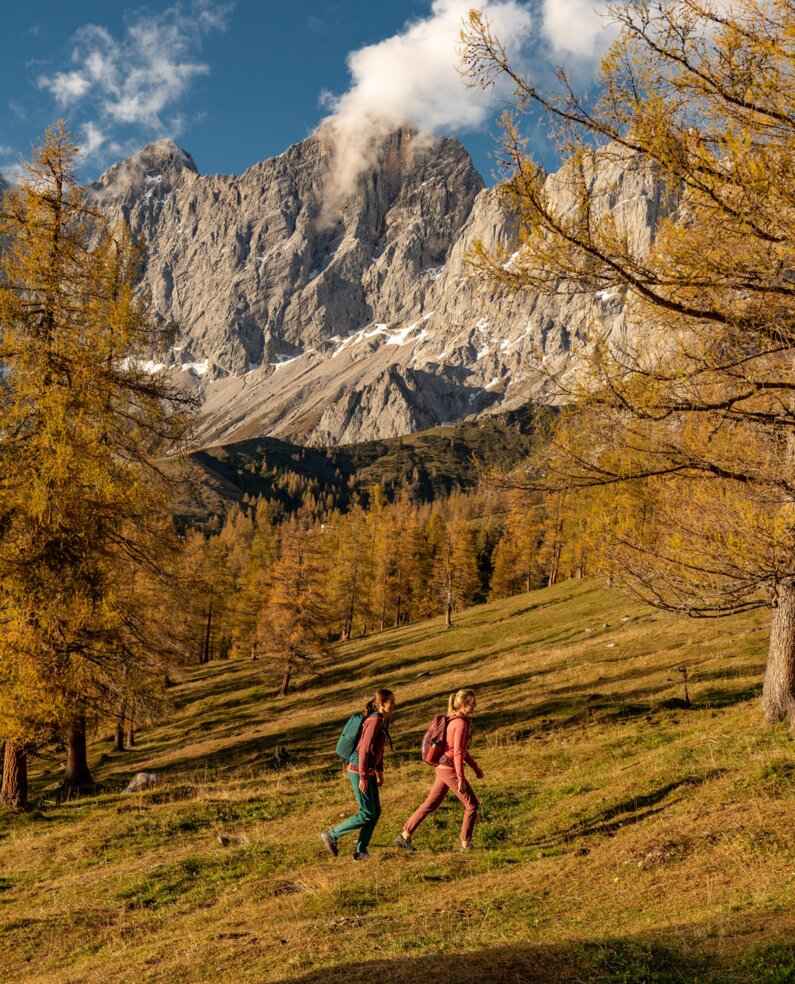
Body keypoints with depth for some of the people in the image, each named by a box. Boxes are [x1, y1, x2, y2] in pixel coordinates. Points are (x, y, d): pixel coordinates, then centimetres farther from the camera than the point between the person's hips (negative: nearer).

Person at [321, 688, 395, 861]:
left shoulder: (382, 720, 8)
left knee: (376, 812, 8)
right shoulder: (374, 721, -21)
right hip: (359, 771, -9)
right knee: (367, 814, -3)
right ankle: (331, 835, 9)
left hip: (369, 770, 9)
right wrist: (363, 777, -22)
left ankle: (360, 852, 15)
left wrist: (380, 771, 20)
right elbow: (364, 750, -23)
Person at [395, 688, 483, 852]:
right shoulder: (461, 723, -17)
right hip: (451, 770, -9)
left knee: (430, 805, 14)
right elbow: (458, 752, -22)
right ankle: (466, 843, 11)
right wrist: (461, 779, -22)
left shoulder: (455, 720, 13)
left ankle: (404, 836, 16)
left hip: (443, 769, 9)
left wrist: (475, 766, 25)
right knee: (472, 804, 4)